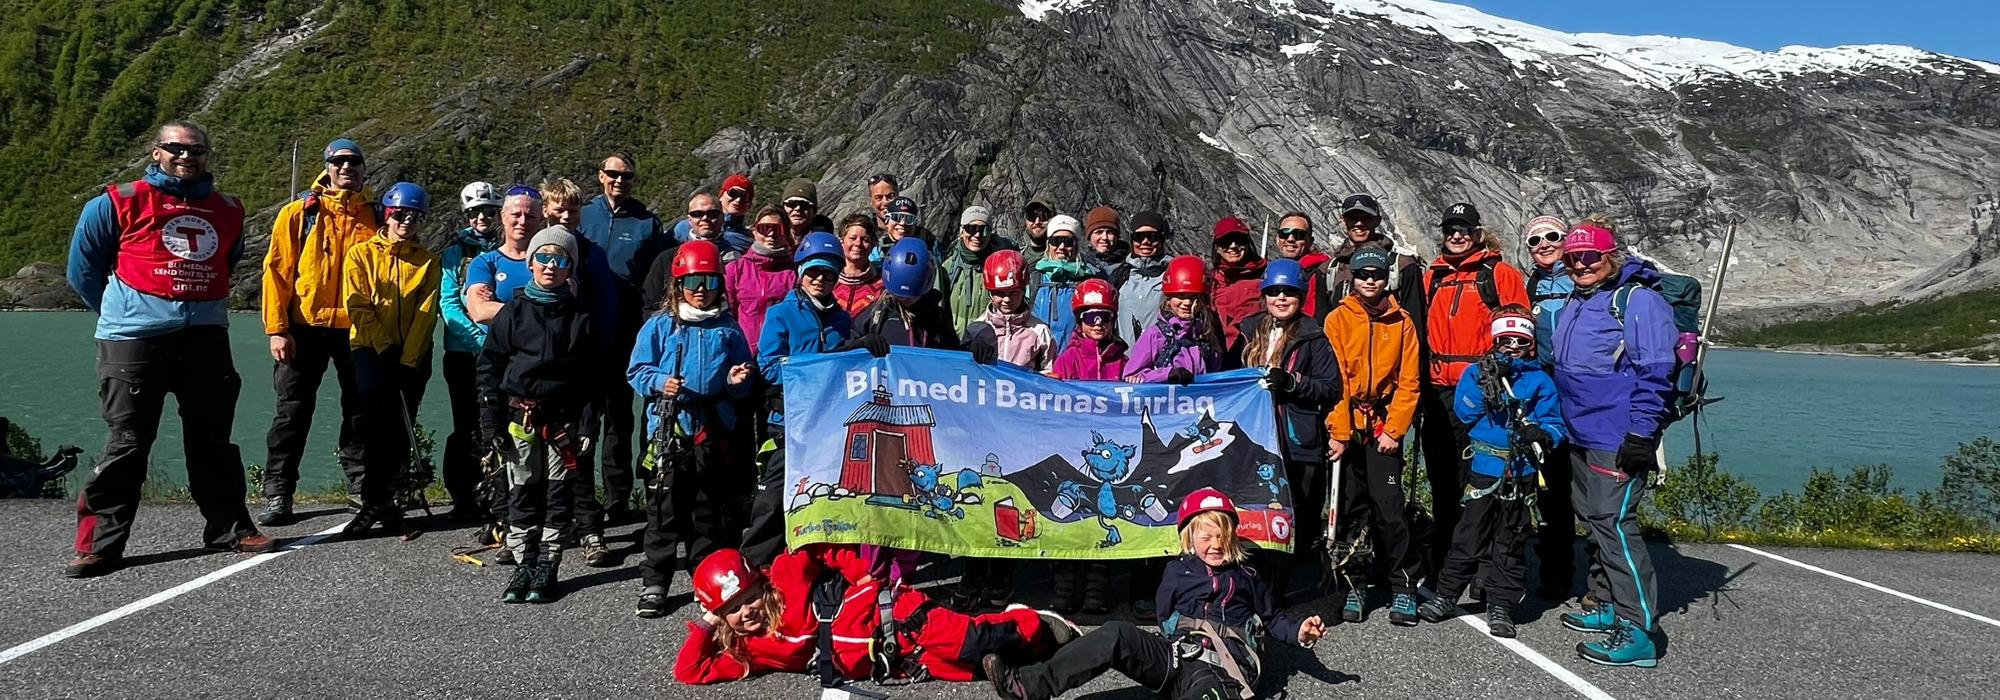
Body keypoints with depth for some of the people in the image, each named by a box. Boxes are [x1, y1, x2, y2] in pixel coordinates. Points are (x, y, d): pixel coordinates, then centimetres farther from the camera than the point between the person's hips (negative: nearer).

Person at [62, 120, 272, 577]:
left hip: (205, 337, 4)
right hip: (135, 339, -4)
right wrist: (124, 314, 13)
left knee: (213, 438, 10)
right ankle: (100, 544, 3)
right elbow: (82, 269, 9)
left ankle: (229, 527, 19)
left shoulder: (228, 211, 13)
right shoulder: (119, 204, 1)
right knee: (127, 443, -4)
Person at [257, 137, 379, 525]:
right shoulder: (299, 213, 1)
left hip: (356, 328, 2)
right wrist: (276, 328, -8)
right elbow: (277, 272, -1)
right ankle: (277, 493, 8)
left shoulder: (374, 216, 8)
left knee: (360, 410, 10)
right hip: (305, 328, -2)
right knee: (293, 412, 2)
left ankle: (360, 484, 22)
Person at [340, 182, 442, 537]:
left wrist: (407, 358, -10)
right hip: (371, 348, -2)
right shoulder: (361, 254, 7)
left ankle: (388, 499, 7)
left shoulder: (428, 262, 10)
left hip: (412, 356, 2)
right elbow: (358, 307, -1)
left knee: (401, 426, -2)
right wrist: (384, 347, -11)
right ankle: (378, 500, -11)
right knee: (378, 417, -17)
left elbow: (425, 314, 1)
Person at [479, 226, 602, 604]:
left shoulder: (580, 317, 4)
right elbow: (489, 366, 4)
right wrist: (491, 421, -1)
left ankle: (547, 566, 12)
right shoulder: (513, 312, 4)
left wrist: (589, 423, -3)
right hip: (520, 415, 0)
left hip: (564, 418, 0)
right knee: (522, 492, 4)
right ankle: (525, 564, 13)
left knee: (559, 492, 3)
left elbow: (594, 373, 4)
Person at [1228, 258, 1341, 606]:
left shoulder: (1313, 338, 3)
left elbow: (1331, 388, -3)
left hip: (1296, 443, -3)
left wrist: (1291, 382, -15)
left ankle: (1274, 593, 3)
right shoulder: (1249, 333, 14)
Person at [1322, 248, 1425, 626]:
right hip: (1347, 427, 0)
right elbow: (1332, 380, -3)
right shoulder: (1338, 320, 1)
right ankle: (1353, 586, 14)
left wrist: (1393, 430, -5)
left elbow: (1409, 382, 3)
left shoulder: (1401, 322, 5)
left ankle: (1404, 587, 7)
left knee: (1389, 510, -5)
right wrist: (1337, 431, -10)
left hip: (1384, 428, 0)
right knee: (1349, 509, 4)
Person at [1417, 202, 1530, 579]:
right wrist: (1421, 384, 14)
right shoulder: (1432, 278, 15)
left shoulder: (1500, 275, 1)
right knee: (1442, 481, 12)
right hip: (1439, 391, 5)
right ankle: (1439, 567, 22)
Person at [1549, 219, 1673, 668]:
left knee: (1615, 525, -12)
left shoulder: (1638, 300, -11)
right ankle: (1609, 609, 30)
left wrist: (1642, 433, -20)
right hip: (1581, 436, 9)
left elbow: (1654, 373, -16)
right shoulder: (1573, 303, 16)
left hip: (1619, 441, -9)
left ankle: (1639, 633, -9)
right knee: (1595, 521, 16)